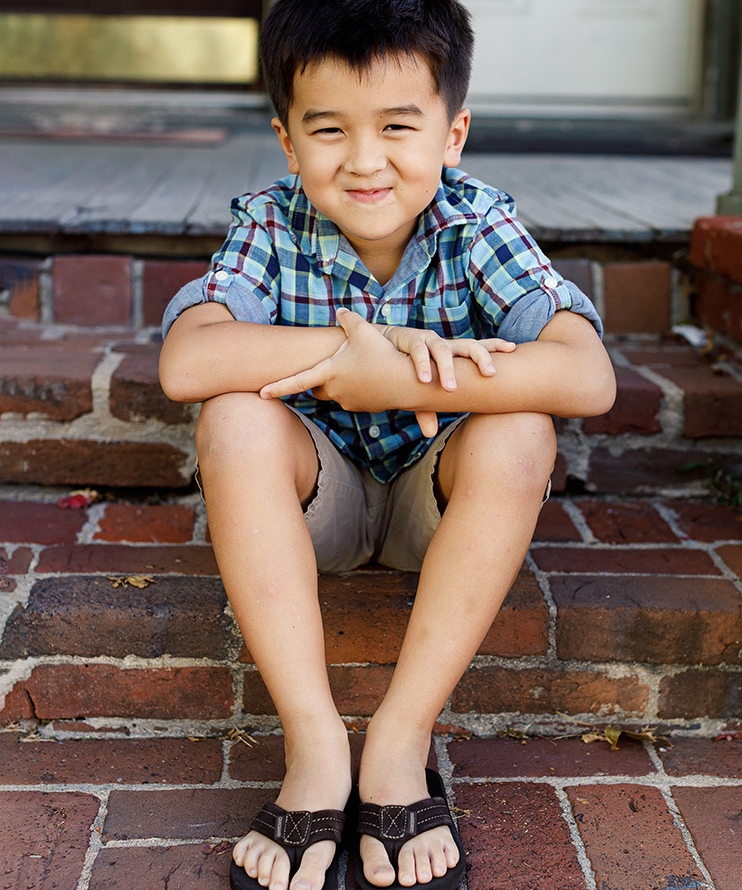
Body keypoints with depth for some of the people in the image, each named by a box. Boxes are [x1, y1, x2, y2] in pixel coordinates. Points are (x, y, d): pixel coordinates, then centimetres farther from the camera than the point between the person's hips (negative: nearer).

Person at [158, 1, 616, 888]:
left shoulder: (478, 226, -16)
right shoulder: (271, 226, -14)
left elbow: (589, 379, -31)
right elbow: (186, 364, -31)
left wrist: (400, 382, -35)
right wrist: (359, 345, -34)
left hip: (438, 499, 0)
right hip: (317, 499, 1)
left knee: (517, 433, -30)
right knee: (235, 420, -28)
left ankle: (402, 739, -22)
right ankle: (314, 746, -24)